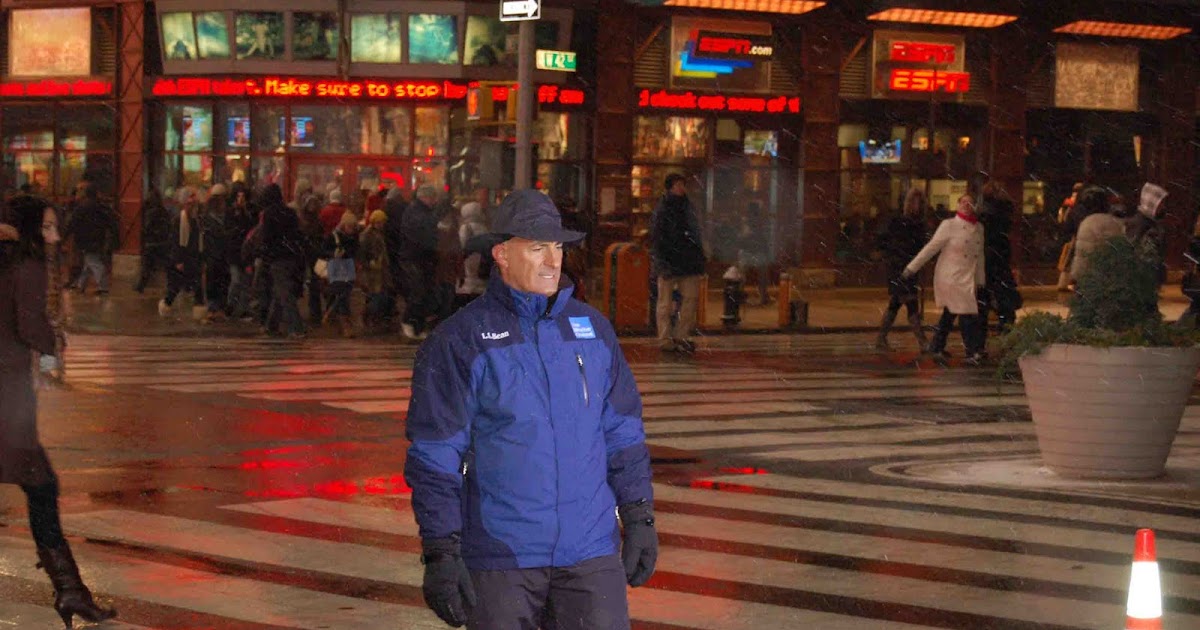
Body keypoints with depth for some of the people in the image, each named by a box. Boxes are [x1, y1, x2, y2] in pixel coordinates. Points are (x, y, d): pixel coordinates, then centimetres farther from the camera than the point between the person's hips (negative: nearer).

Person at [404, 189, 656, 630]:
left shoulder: (593, 329, 8)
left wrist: (639, 518, 8)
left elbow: (622, 432, 14)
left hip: (590, 550, 3)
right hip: (500, 558, -3)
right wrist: (440, 553, -12)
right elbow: (434, 456, -8)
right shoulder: (460, 341, -6)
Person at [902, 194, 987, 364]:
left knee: (950, 313, 14)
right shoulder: (949, 225, -8)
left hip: (968, 280, 6)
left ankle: (936, 347, 27)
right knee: (967, 314, -10)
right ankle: (973, 352, -3)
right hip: (951, 278, -6)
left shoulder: (979, 228, 10)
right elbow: (931, 247, -7)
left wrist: (980, 280, 18)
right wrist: (912, 267, -8)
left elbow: (979, 255, 17)